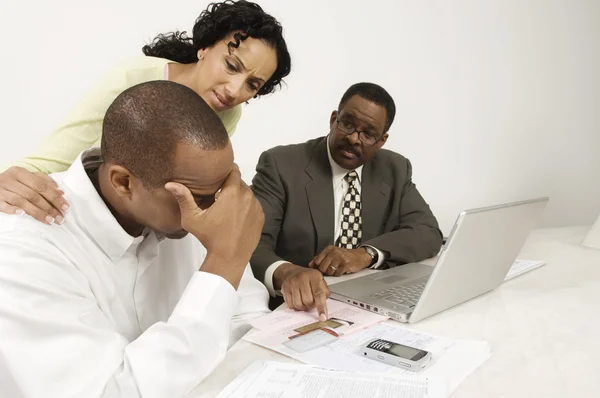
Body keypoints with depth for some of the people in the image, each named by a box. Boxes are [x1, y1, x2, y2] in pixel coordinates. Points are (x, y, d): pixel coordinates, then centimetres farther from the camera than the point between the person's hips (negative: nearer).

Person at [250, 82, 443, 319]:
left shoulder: (395, 170, 7)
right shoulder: (281, 165, -7)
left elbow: (429, 233, -1)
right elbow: (251, 244, -16)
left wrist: (366, 254, -18)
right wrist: (285, 272, -38)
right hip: (300, 308, -2)